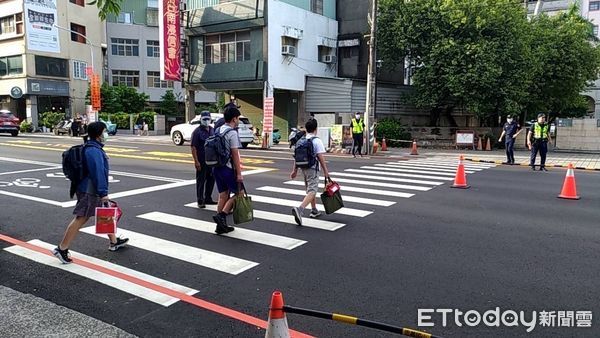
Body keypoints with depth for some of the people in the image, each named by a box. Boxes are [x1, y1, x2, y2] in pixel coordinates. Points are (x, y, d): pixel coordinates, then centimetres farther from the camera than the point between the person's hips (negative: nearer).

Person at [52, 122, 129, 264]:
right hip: (89, 192, -11)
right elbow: (98, 172, -25)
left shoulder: (94, 148, 13)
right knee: (80, 219, -5)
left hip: (93, 191, 11)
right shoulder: (94, 151, -20)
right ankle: (62, 249, 2)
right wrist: (103, 192, -25)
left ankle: (114, 242, 31)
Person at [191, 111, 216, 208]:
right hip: (201, 161, -6)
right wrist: (196, 161, -18)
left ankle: (208, 198, 25)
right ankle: (200, 201, 9)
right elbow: (193, 147, -12)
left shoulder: (212, 130, 11)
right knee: (201, 181, 1)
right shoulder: (197, 131, -8)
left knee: (211, 179, 12)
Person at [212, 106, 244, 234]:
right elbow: (235, 154, -16)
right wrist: (239, 173, -13)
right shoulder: (232, 133, -14)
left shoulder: (217, 131, 12)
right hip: (228, 168, -8)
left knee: (223, 195, 12)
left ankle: (221, 226, 15)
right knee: (239, 192, 4)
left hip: (217, 167, 9)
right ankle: (221, 215, -7)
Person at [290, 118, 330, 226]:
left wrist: (295, 170, 14)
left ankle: (314, 210, 31)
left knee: (310, 189, 21)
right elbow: (321, 157, -14)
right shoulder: (317, 141, -11)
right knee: (312, 191, -9)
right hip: (312, 169, -7)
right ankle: (299, 209, -28)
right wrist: (326, 171, -8)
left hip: (303, 168, 7)